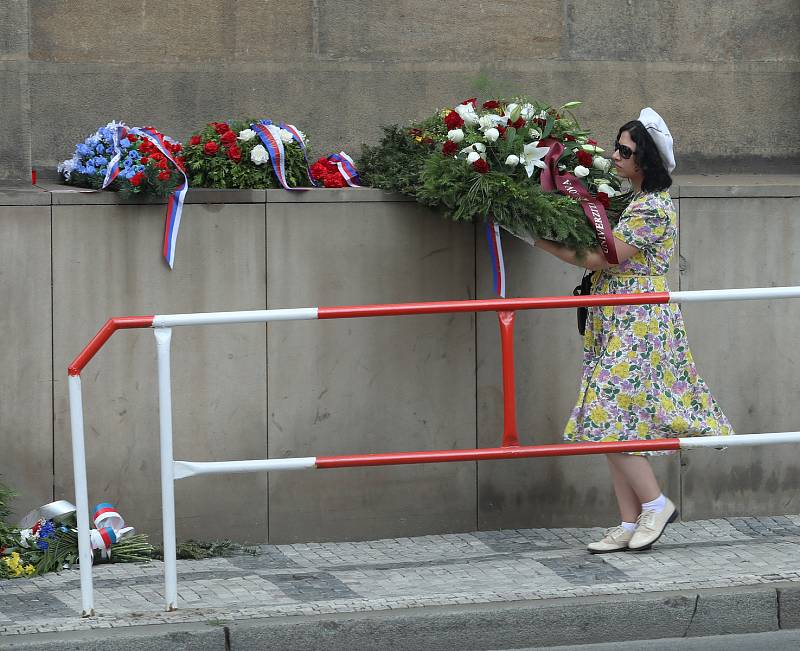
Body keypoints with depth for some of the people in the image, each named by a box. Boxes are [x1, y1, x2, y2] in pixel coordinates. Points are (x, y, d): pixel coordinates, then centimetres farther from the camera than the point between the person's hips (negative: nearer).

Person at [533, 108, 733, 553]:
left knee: (610, 419, -11)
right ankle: (631, 525, 8)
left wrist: (547, 244, -7)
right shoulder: (638, 200, 15)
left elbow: (601, 259, -15)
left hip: (638, 322, -10)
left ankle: (655, 503, 0)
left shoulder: (653, 209, -16)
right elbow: (607, 258, 21)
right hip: (619, 323, 10)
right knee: (616, 423, 6)